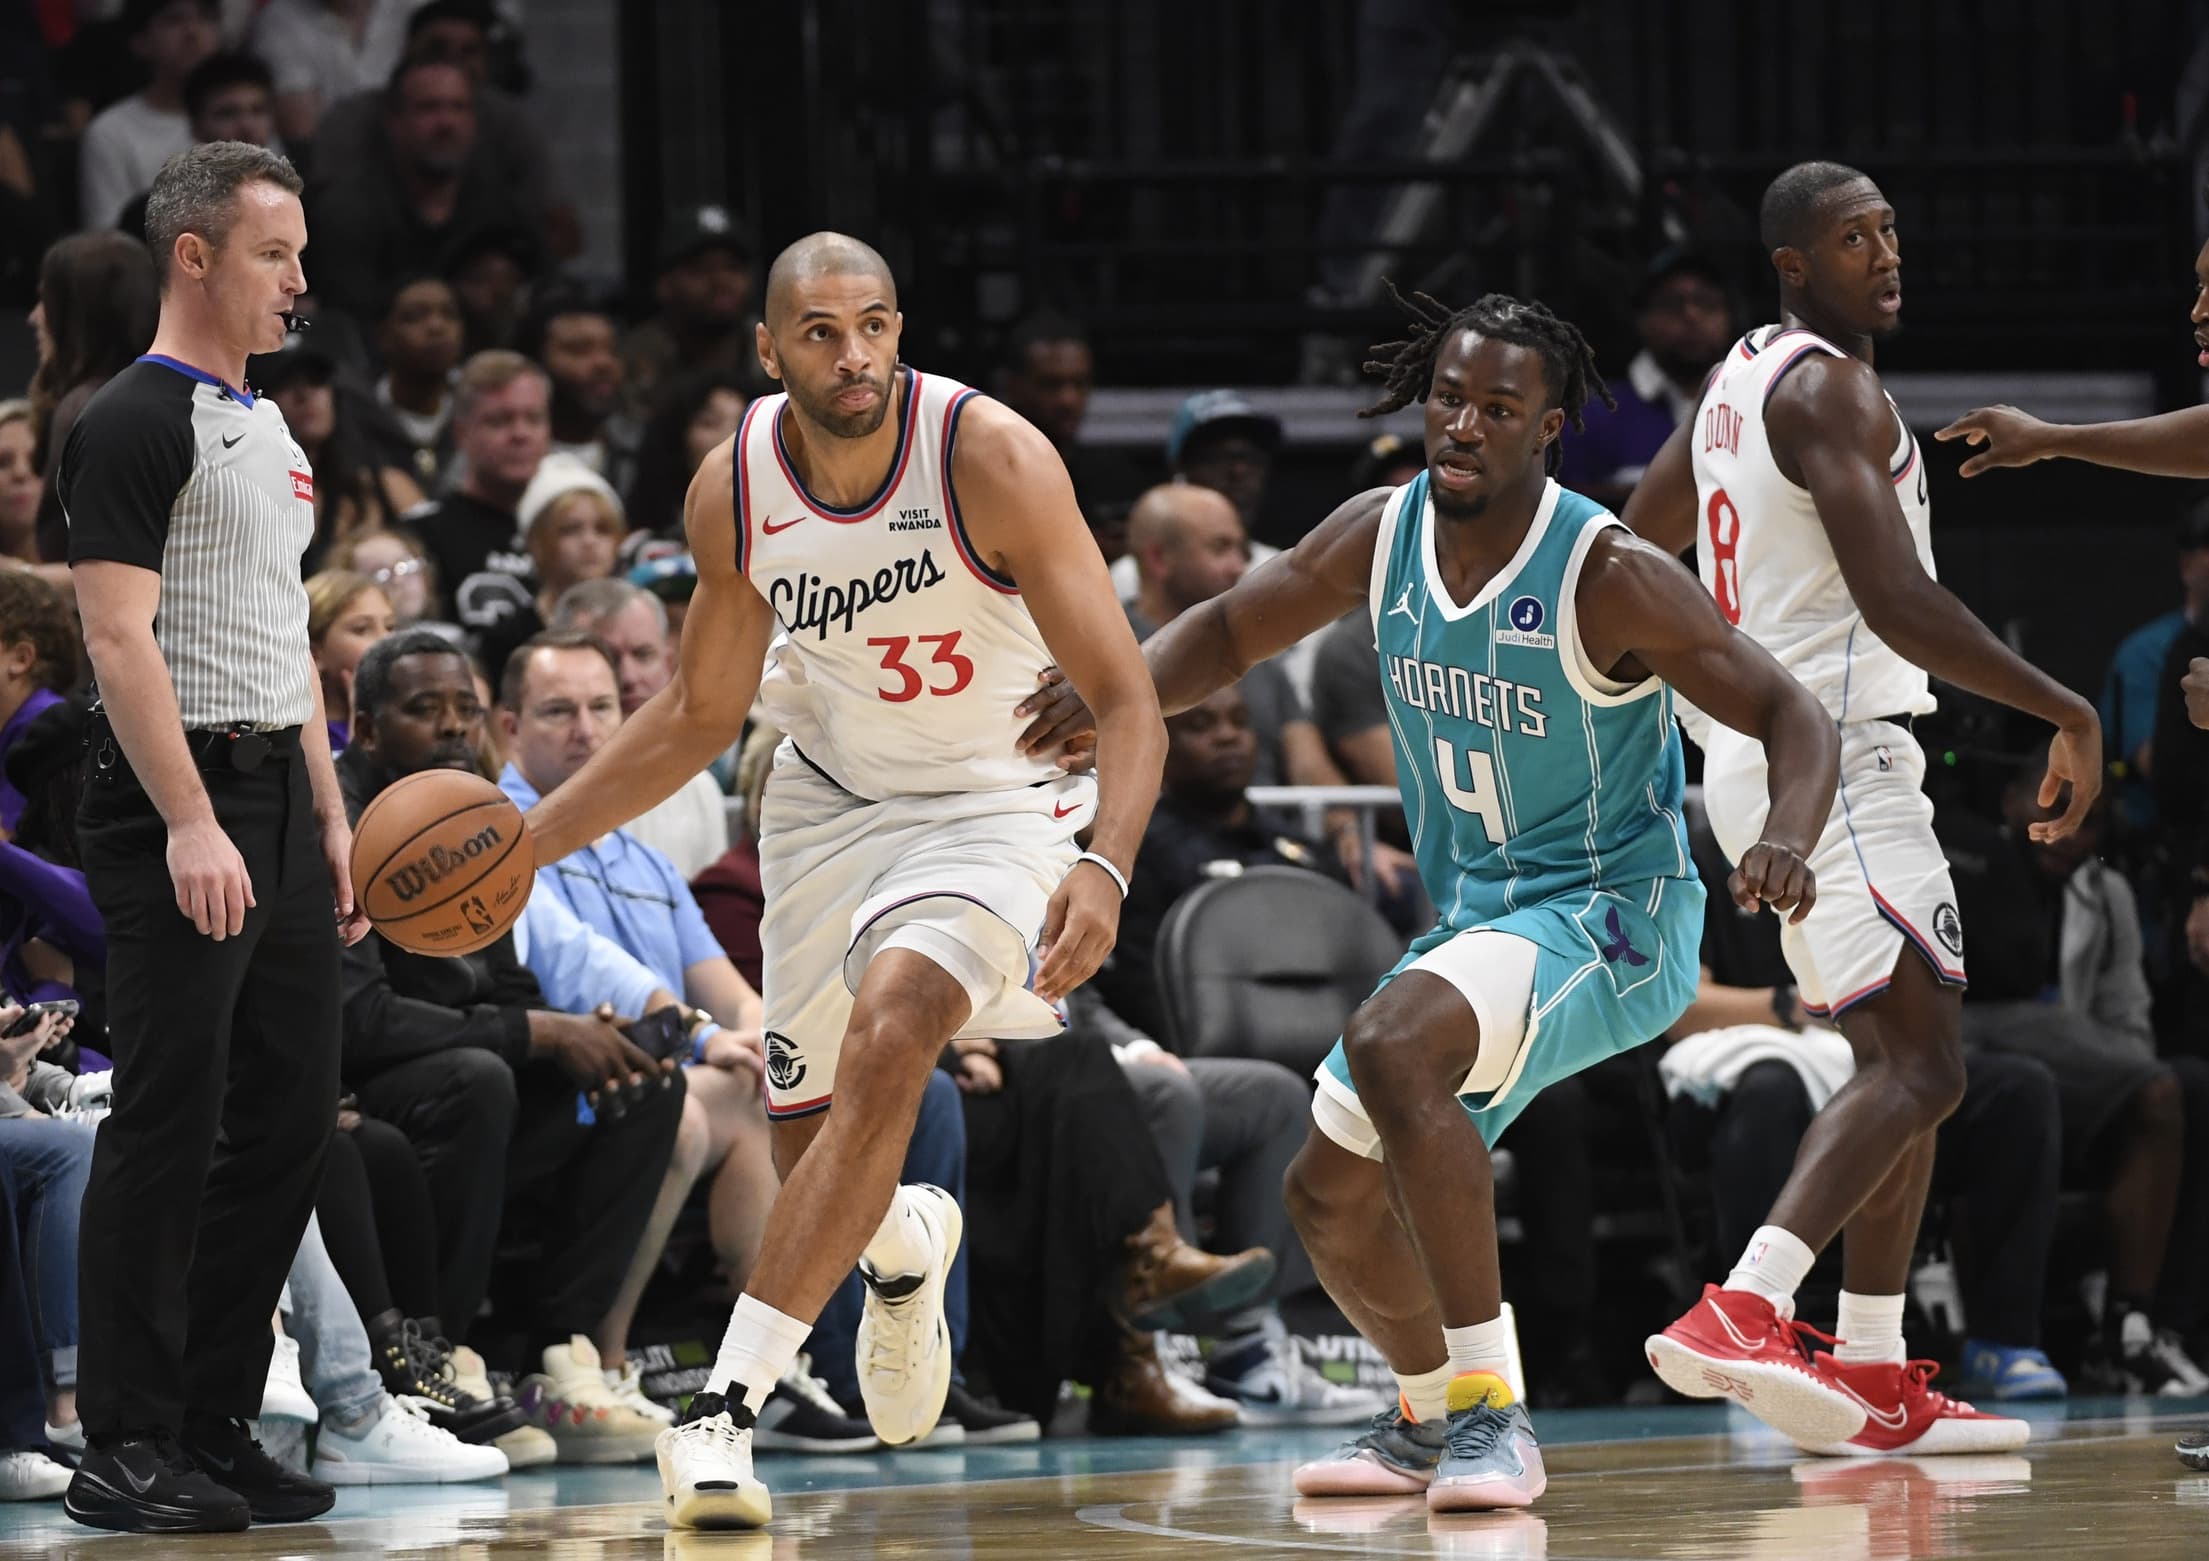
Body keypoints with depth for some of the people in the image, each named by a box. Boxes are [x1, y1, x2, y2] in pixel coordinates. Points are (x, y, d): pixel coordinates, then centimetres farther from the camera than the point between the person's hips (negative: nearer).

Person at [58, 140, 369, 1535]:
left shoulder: (271, 428, 19)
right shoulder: (135, 423, -9)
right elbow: (120, 637, -17)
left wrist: (329, 815, 18)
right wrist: (191, 824, -24)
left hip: (278, 804, 9)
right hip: (179, 805, -9)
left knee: (291, 1118, 8)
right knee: (169, 1124, -8)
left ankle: (217, 1425, 15)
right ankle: (127, 1450, -5)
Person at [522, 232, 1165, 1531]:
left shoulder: (991, 458, -25)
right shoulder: (734, 491, -11)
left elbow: (1127, 699, -24)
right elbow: (703, 712, 6)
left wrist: (1104, 867, -42)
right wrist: (531, 838, -2)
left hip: (996, 801, -5)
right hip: (833, 797, 5)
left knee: (887, 1036, -30)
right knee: (811, 1150, 8)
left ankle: (730, 1400, -28)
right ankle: (907, 1241, 49)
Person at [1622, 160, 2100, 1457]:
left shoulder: (1739, 383, 17)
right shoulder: (1833, 390, -14)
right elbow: (1899, 602, -24)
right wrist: (2067, 710, -17)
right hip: (1833, 759, -10)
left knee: (1905, 1061, 14)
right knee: (1920, 1067, -17)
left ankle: (1872, 1379, 12)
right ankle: (1741, 1316, -32)